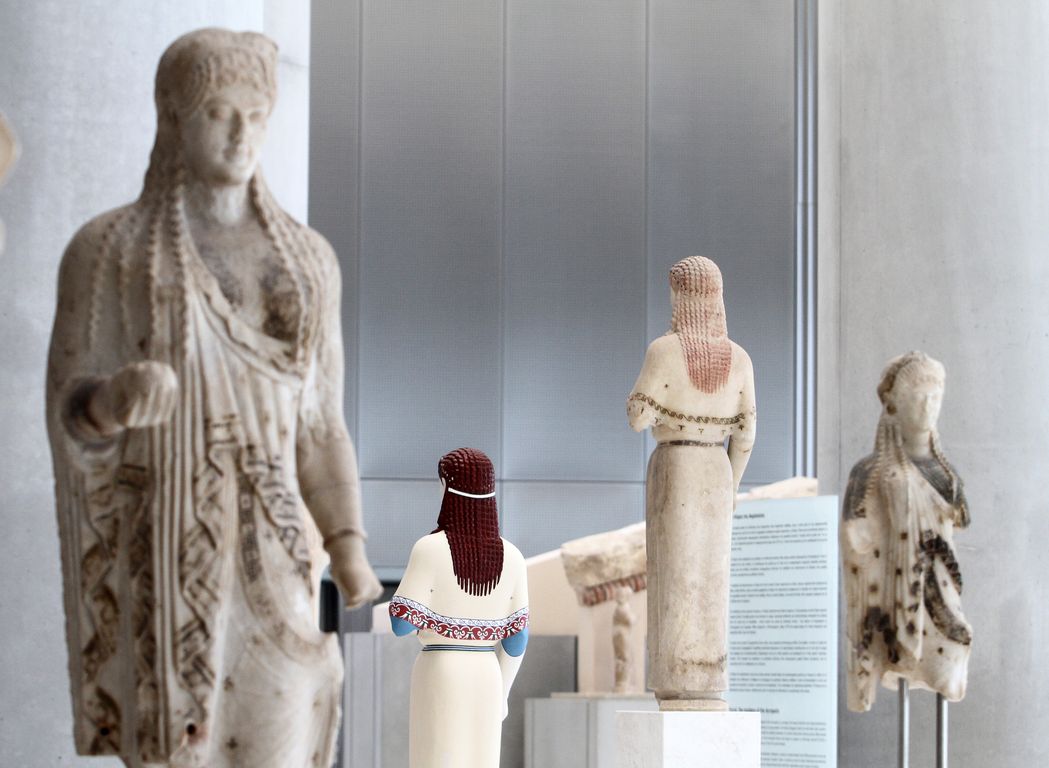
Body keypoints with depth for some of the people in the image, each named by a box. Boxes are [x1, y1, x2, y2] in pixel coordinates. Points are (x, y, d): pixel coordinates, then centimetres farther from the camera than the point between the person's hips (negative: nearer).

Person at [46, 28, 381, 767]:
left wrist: (350, 557, -2)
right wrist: (113, 404, -29)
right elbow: (71, 417, -4)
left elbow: (318, 426, 11)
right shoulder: (106, 250, -1)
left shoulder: (306, 258, 11)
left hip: (271, 562, 4)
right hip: (156, 554, -3)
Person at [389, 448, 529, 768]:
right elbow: (517, 639, 4)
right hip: (486, 676, 4)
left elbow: (401, 623, -11)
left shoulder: (430, 548, -11)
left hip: (438, 673, -4)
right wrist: (503, 693, 17)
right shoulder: (511, 557, 2)